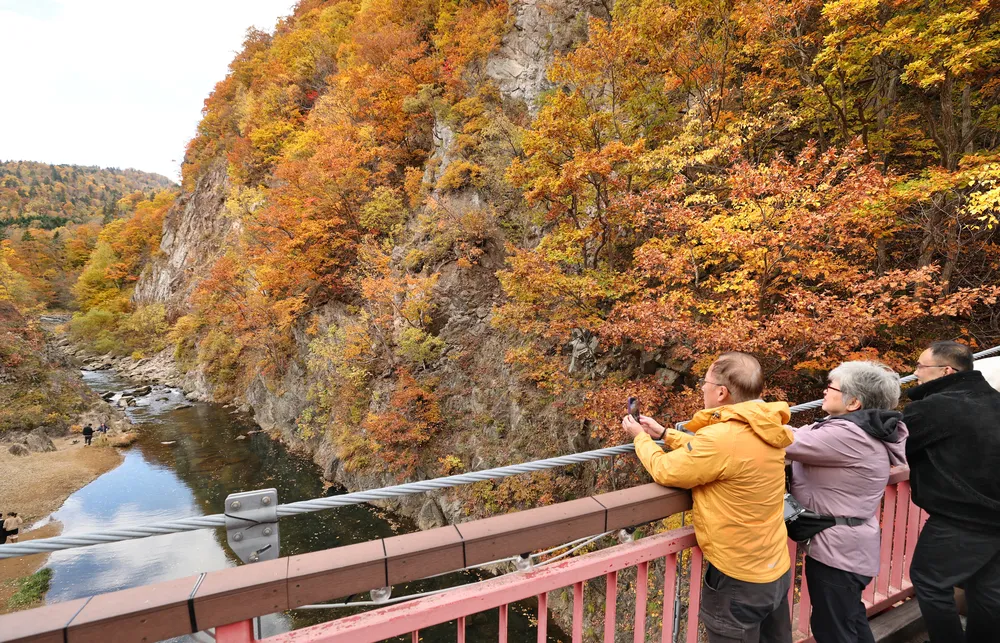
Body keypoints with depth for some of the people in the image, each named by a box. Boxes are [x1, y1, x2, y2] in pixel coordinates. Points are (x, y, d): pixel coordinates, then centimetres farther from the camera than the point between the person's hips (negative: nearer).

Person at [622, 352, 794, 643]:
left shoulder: (723, 437, -31)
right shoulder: (765, 430, -4)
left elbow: (664, 470, -18)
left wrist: (641, 438, 0)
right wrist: (663, 433, 13)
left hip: (739, 578, -8)